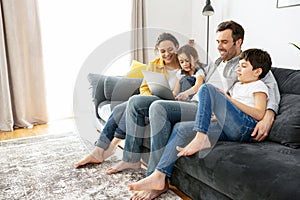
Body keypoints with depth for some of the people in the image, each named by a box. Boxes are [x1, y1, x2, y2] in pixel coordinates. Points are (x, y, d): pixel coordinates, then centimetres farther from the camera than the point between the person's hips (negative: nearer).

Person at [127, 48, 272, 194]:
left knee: (207, 88, -18)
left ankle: (201, 138, -28)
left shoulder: (258, 86, 10)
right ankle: (159, 177, -17)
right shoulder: (237, 85, 34)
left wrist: (230, 99, -8)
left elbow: (259, 114, -7)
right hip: (227, 130, 7)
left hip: (245, 126, -7)